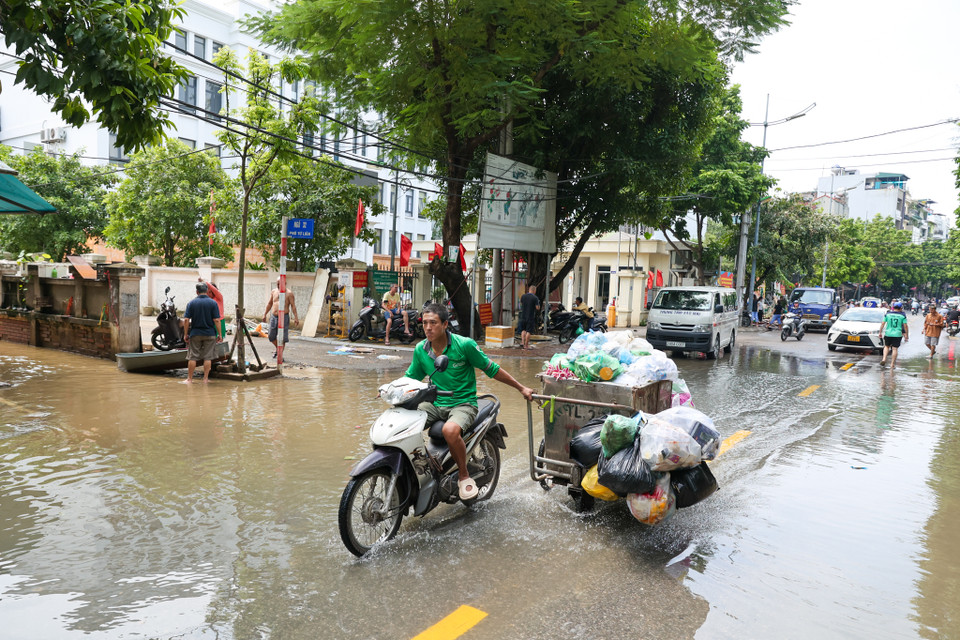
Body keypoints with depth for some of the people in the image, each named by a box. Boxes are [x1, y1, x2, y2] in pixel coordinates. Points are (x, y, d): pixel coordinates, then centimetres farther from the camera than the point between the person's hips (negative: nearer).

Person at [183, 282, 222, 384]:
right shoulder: (213, 303, -4)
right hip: (209, 334, -1)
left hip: (195, 334, 1)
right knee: (208, 357, 4)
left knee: (192, 357, 6)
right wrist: (219, 334, -2)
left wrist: (185, 334, 3)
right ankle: (205, 379, 6)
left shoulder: (191, 303, -1)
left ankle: (189, 379, 11)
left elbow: (186, 320, -4)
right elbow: (216, 320, -8)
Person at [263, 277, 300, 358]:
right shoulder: (273, 292, 10)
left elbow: (293, 306, -8)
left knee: (282, 338, -2)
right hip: (274, 317, 5)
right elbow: (269, 304, 20)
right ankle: (277, 348, 35)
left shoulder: (289, 293, -4)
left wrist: (296, 318, -15)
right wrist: (265, 314, 21)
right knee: (271, 336, 9)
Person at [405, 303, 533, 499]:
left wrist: (521, 388, 1)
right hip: (435, 403, 5)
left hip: (463, 404, -5)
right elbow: (410, 378, 14)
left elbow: (492, 369, -2)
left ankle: (464, 476, -11)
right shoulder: (420, 349, 3)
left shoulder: (464, 345, -11)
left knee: (450, 430, -37)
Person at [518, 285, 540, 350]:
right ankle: (526, 345, 4)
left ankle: (522, 342, 8)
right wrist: (538, 304, 8)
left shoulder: (523, 296, 2)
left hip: (523, 316, 4)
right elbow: (537, 308, -11)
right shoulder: (535, 298, -12)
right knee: (528, 331, 2)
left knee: (523, 330, 19)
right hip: (531, 317, -4)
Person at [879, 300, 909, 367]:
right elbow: (905, 326, -3)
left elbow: (883, 324, 1)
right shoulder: (903, 315, -1)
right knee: (895, 349, 2)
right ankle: (892, 364, 4)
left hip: (888, 333, 1)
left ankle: (884, 359, -2)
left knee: (886, 346, 18)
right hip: (897, 334, -1)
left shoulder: (888, 314, 2)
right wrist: (907, 335, 3)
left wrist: (880, 332, 7)